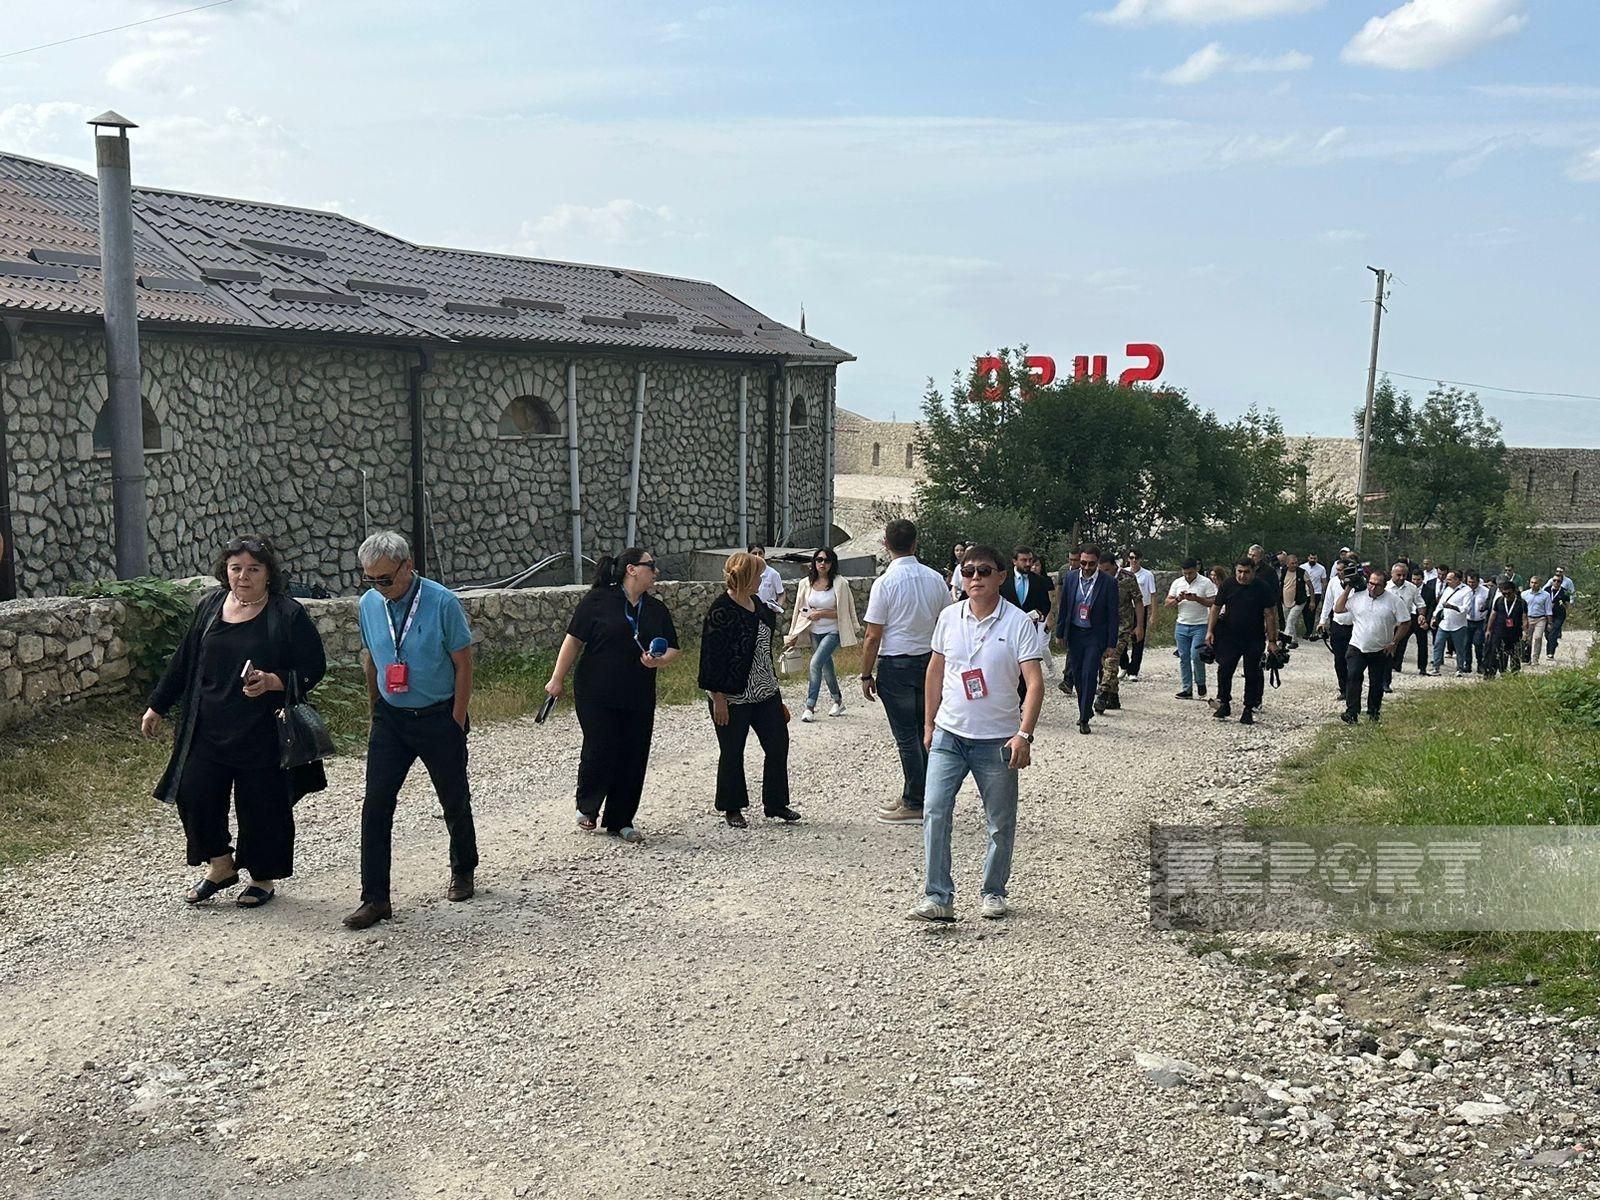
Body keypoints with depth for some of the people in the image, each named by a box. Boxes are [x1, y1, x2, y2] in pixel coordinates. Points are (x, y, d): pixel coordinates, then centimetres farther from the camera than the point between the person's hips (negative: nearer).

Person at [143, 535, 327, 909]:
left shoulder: (288, 614, -9)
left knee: (261, 807, 4)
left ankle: (263, 878, 25)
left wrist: (273, 681, -24)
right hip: (208, 729, 4)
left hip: (263, 733, -4)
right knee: (194, 795, 2)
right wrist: (157, 707, 18)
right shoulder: (209, 606, 6)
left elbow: (313, 669, -7)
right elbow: (184, 661, 15)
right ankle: (220, 866, 26)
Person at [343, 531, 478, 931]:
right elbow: (370, 661, 12)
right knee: (375, 807, -4)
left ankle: (462, 873, 35)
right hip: (390, 719, 3)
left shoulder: (443, 603, -17)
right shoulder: (368, 604, -3)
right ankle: (375, 899, 3)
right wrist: (374, 714, 14)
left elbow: (464, 665, -11)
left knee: (455, 801, 12)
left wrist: (456, 724, -10)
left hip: (438, 717, -3)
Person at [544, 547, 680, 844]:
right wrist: (558, 679, -5)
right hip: (597, 695, -5)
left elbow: (673, 648, 13)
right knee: (599, 752, -5)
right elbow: (574, 640, -4)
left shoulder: (656, 609, 9)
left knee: (634, 758, 5)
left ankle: (621, 821, 19)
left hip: (639, 698, 5)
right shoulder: (598, 600, -7)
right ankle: (587, 808, 23)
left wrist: (659, 661, -9)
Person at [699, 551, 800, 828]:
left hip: (764, 691, 8)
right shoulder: (721, 611, -17)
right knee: (732, 753, 6)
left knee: (778, 745, 9)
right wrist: (718, 698, -19)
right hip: (733, 697, -8)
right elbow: (712, 657, -18)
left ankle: (775, 803, 22)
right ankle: (732, 809, 20)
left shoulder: (756, 604, 8)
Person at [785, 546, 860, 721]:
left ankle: (810, 707, -16)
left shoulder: (840, 583, -13)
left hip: (833, 632, -5)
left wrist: (821, 613, -18)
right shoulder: (806, 584, -1)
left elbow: (844, 612, -10)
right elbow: (800, 610, 8)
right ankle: (838, 701, 36)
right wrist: (793, 636, 10)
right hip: (815, 632, 5)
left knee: (816, 662, -20)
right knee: (826, 667, 17)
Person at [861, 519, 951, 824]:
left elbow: (873, 636, -13)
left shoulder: (885, 582, -14)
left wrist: (866, 675, -5)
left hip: (895, 665, -6)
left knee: (906, 736, 0)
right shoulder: (935, 579, 2)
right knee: (923, 732, 14)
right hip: (929, 660, 6)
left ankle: (915, 806, 6)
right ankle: (912, 797, 23)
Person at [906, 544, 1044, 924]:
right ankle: (937, 897, -4)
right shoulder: (949, 617, 2)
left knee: (1001, 823, 9)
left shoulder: (1019, 623, -9)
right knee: (935, 812, -9)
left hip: (997, 741, -2)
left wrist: (1024, 735, -22)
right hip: (949, 735, 2)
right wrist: (929, 723, 14)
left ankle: (994, 892, 28)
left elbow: (1035, 683, -13)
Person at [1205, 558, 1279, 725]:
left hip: (1254, 640, -1)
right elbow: (1215, 608, 6)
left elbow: (1270, 615, -4)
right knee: (1224, 669, -6)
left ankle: (1249, 710, 13)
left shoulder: (1263, 590, -5)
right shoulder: (1227, 586, 2)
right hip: (1229, 638, 2)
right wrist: (1210, 631, -3)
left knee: (1252, 674, 3)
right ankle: (1224, 704, 7)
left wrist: (1272, 640, -8)